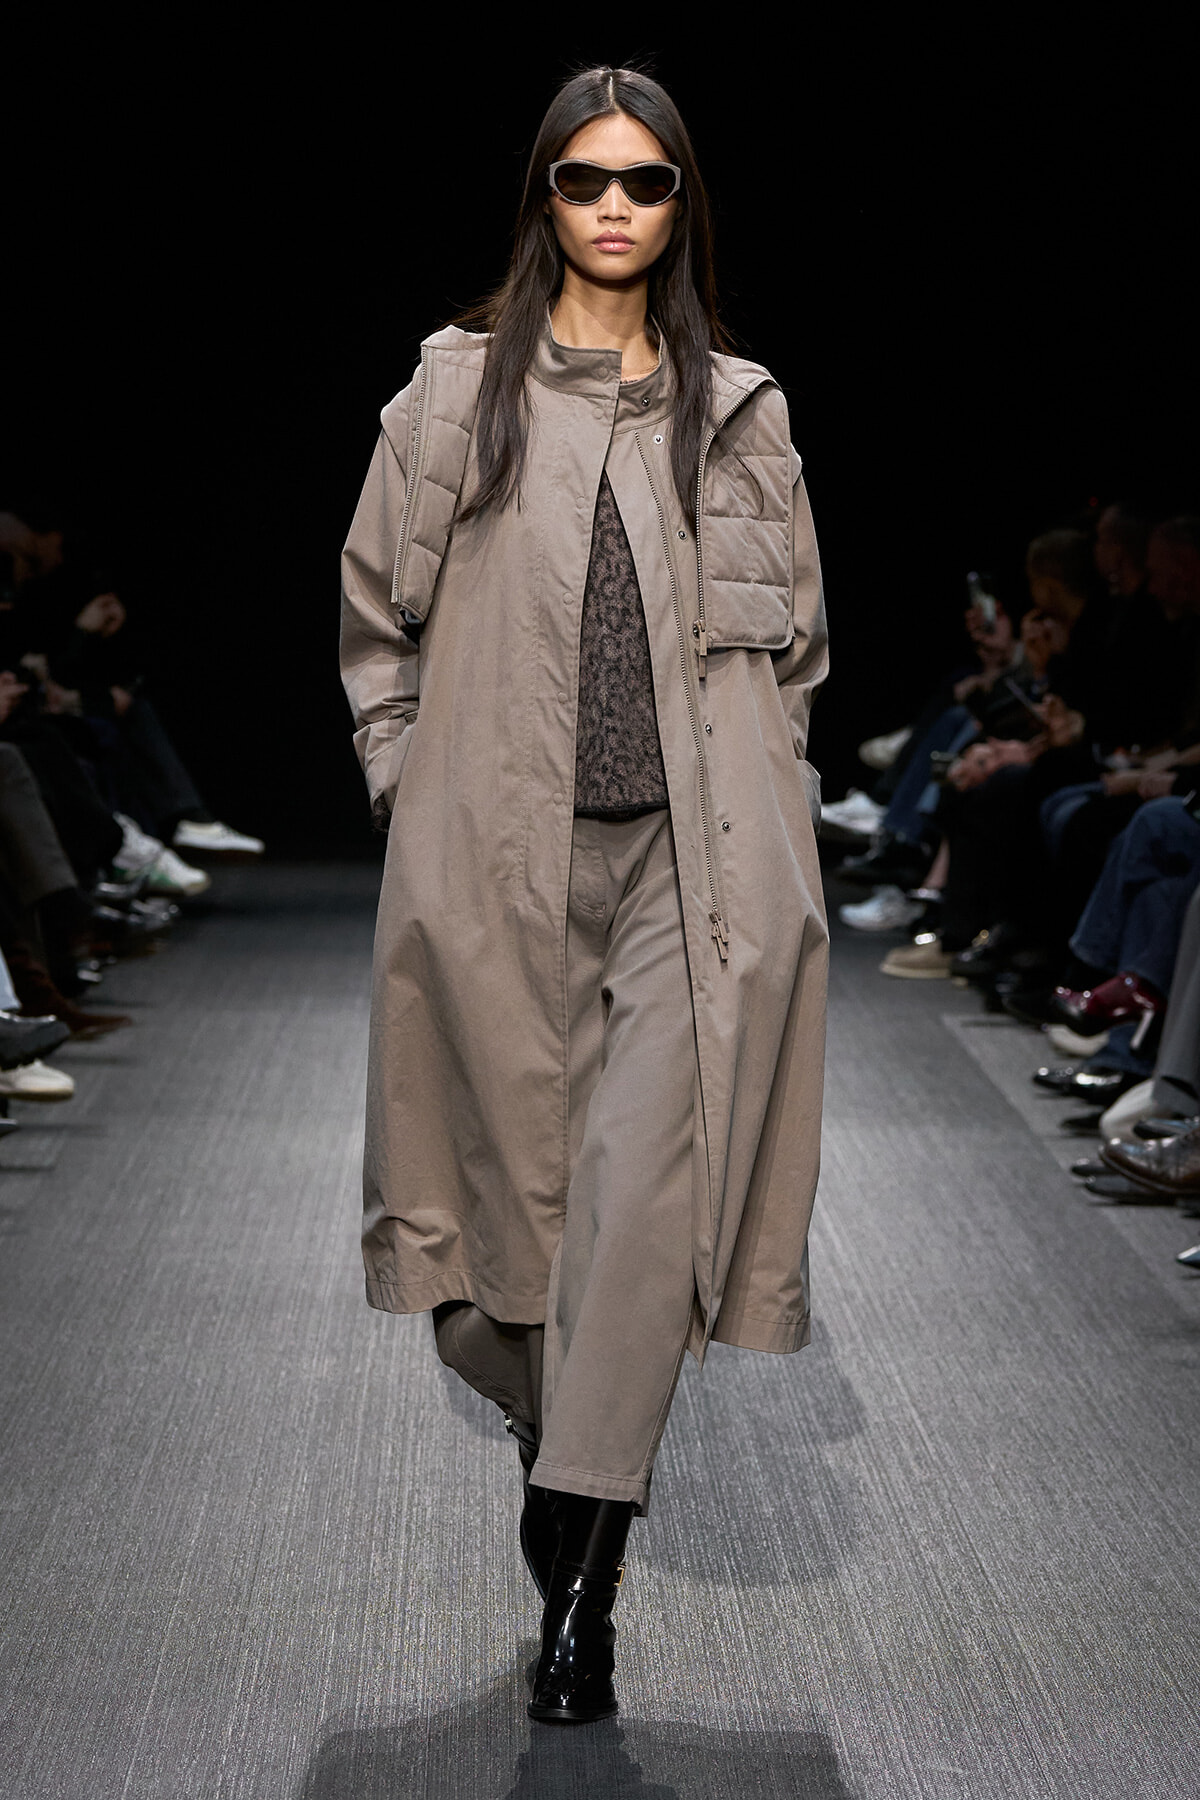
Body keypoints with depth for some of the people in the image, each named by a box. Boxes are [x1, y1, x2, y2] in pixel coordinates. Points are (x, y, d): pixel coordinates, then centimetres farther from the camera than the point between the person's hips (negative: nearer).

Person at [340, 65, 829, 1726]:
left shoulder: (740, 410, 10)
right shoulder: (456, 389, 6)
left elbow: (795, 644, 16)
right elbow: (378, 611, 10)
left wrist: (746, 805, 8)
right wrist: (418, 791, 5)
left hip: (688, 859, 0)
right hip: (504, 858, 0)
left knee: (648, 1184, -9)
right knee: (517, 1168, 6)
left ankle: (582, 1580, -4)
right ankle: (555, 1439, 35)